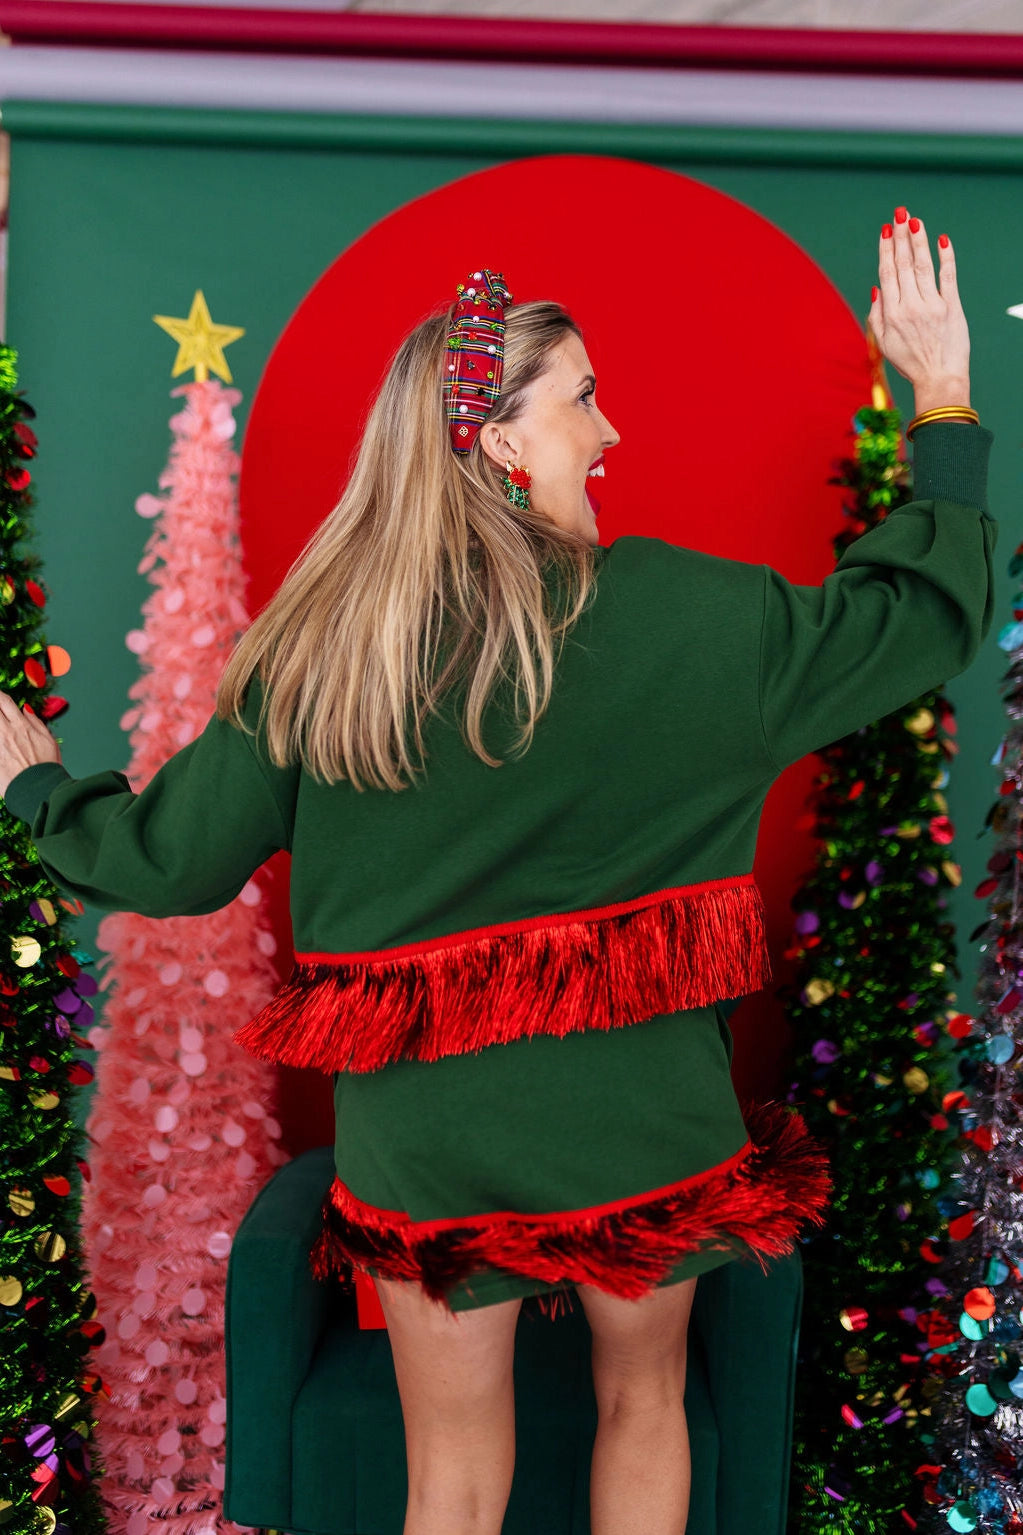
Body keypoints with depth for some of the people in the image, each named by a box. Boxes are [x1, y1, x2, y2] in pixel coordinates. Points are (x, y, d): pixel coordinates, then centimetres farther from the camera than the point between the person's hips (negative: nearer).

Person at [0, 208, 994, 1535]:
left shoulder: (319, 643, -10)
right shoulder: (672, 615, -14)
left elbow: (173, 860, -2)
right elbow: (927, 616, -5)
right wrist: (945, 405, 8)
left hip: (421, 1134, 1)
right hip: (636, 1114, 0)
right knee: (643, 1407, 27)